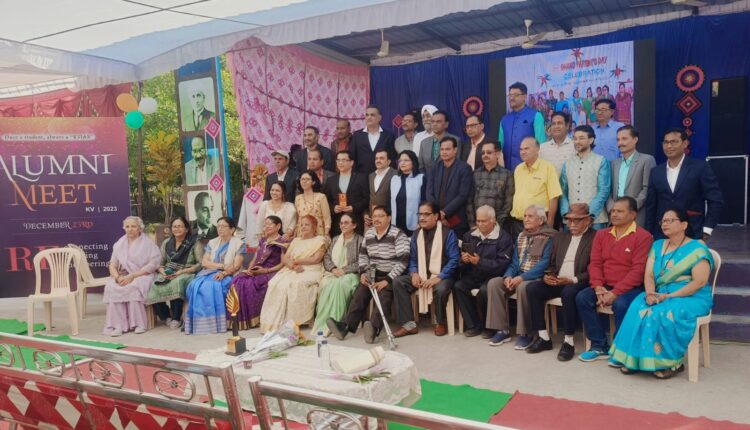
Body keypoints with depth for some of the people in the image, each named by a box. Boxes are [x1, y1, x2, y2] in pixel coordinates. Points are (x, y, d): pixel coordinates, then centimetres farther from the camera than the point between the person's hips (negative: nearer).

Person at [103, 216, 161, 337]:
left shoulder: (147, 243, 3)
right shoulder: (119, 244, 17)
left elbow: (153, 264, -8)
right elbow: (112, 265, 10)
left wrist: (132, 276, -17)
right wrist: (118, 277, -12)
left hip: (142, 275, -4)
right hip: (123, 276, 4)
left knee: (133, 287, -36)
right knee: (111, 287, -28)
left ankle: (138, 323, -26)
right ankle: (118, 325, -28)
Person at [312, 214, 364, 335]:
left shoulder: (360, 241, 5)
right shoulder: (335, 239, 23)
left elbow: (360, 263, -6)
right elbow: (326, 257, 14)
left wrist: (344, 270, -16)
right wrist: (333, 269, -6)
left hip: (351, 274, -4)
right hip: (333, 273, 4)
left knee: (338, 284, -37)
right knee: (325, 283, -31)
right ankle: (322, 322, -29)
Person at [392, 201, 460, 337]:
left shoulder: (448, 233, -6)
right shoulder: (416, 234, 12)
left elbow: (454, 259, -13)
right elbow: (412, 258, 12)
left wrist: (438, 277, -23)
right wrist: (414, 273, -9)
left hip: (441, 276, -5)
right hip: (421, 276, 5)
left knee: (440, 288, -38)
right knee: (398, 281, -18)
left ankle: (440, 323, -6)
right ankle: (409, 324, -15)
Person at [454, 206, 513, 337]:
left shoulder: (503, 237, -4)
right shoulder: (470, 235, 14)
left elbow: (502, 264, -15)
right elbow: (460, 262, 17)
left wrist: (480, 262, -23)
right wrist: (463, 260, -8)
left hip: (493, 276, -5)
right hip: (473, 275, 5)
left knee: (484, 290, -33)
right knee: (458, 286, -21)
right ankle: (473, 325, -10)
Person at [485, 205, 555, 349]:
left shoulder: (548, 238, -5)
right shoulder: (521, 236, 16)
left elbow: (544, 263, -15)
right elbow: (514, 261, 13)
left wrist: (523, 277, -22)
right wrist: (509, 275, -7)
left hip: (537, 277, -7)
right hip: (518, 276, 7)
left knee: (522, 287, -36)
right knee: (494, 283, -16)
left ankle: (525, 333, -20)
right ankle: (502, 330, -12)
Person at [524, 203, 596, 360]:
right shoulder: (560, 237, 20)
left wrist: (573, 280, -20)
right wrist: (547, 276, 0)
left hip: (579, 283, -6)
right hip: (556, 282, 6)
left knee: (568, 292, -36)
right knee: (532, 288, -17)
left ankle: (568, 342, -22)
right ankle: (543, 337, -10)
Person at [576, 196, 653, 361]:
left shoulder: (643, 236, -7)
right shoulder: (601, 234, 12)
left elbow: (638, 270, -15)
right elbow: (595, 263, 7)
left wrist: (614, 293, -20)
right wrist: (598, 287, -11)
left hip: (631, 288, -5)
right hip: (606, 286, 6)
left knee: (621, 304, -35)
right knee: (582, 298, -19)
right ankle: (599, 346, -9)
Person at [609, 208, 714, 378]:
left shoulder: (697, 249, -4)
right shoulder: (657, 246, 14)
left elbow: (700, 282, -14)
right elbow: (649, 275, 7)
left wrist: (669, 296, -20)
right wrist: (650, 293, -15)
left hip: (691, 297, -5)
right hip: (660, 294, 5)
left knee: (665, 313, -34)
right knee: (638, 309, -24)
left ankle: (671, 362, -16)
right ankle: (634, 358, -21)